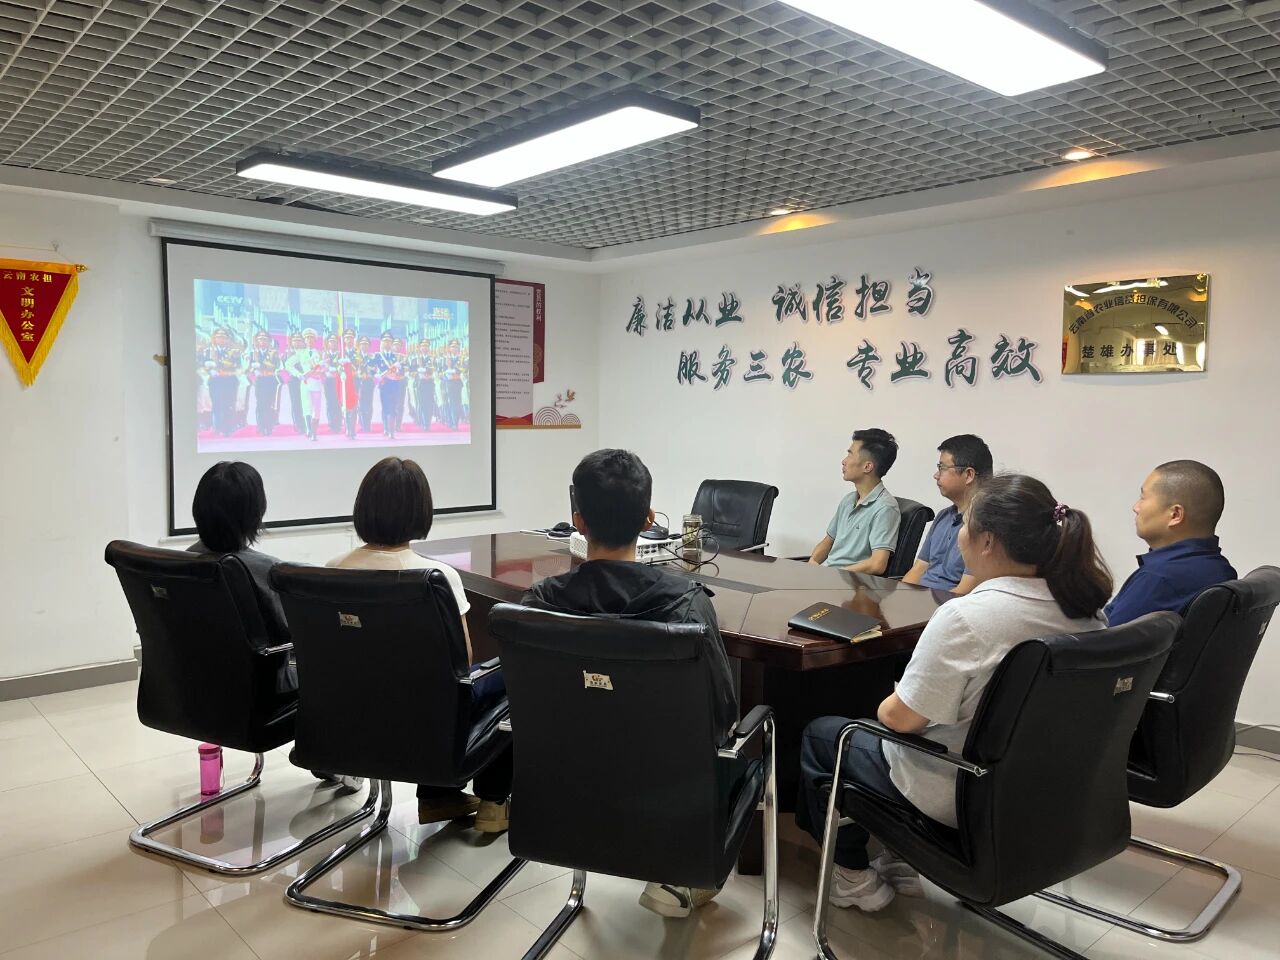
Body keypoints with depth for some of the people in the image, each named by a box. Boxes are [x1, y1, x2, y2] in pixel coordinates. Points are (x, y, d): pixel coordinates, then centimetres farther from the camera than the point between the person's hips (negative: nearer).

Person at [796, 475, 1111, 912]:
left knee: (819, 734, 16)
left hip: (955, 798, -7)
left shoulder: (965, 617, -30)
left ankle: (853, 877, 24)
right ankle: (901, 860, 30)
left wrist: (885, 708, 0)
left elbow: (901, 717, -23)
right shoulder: (1085, 609, -7)